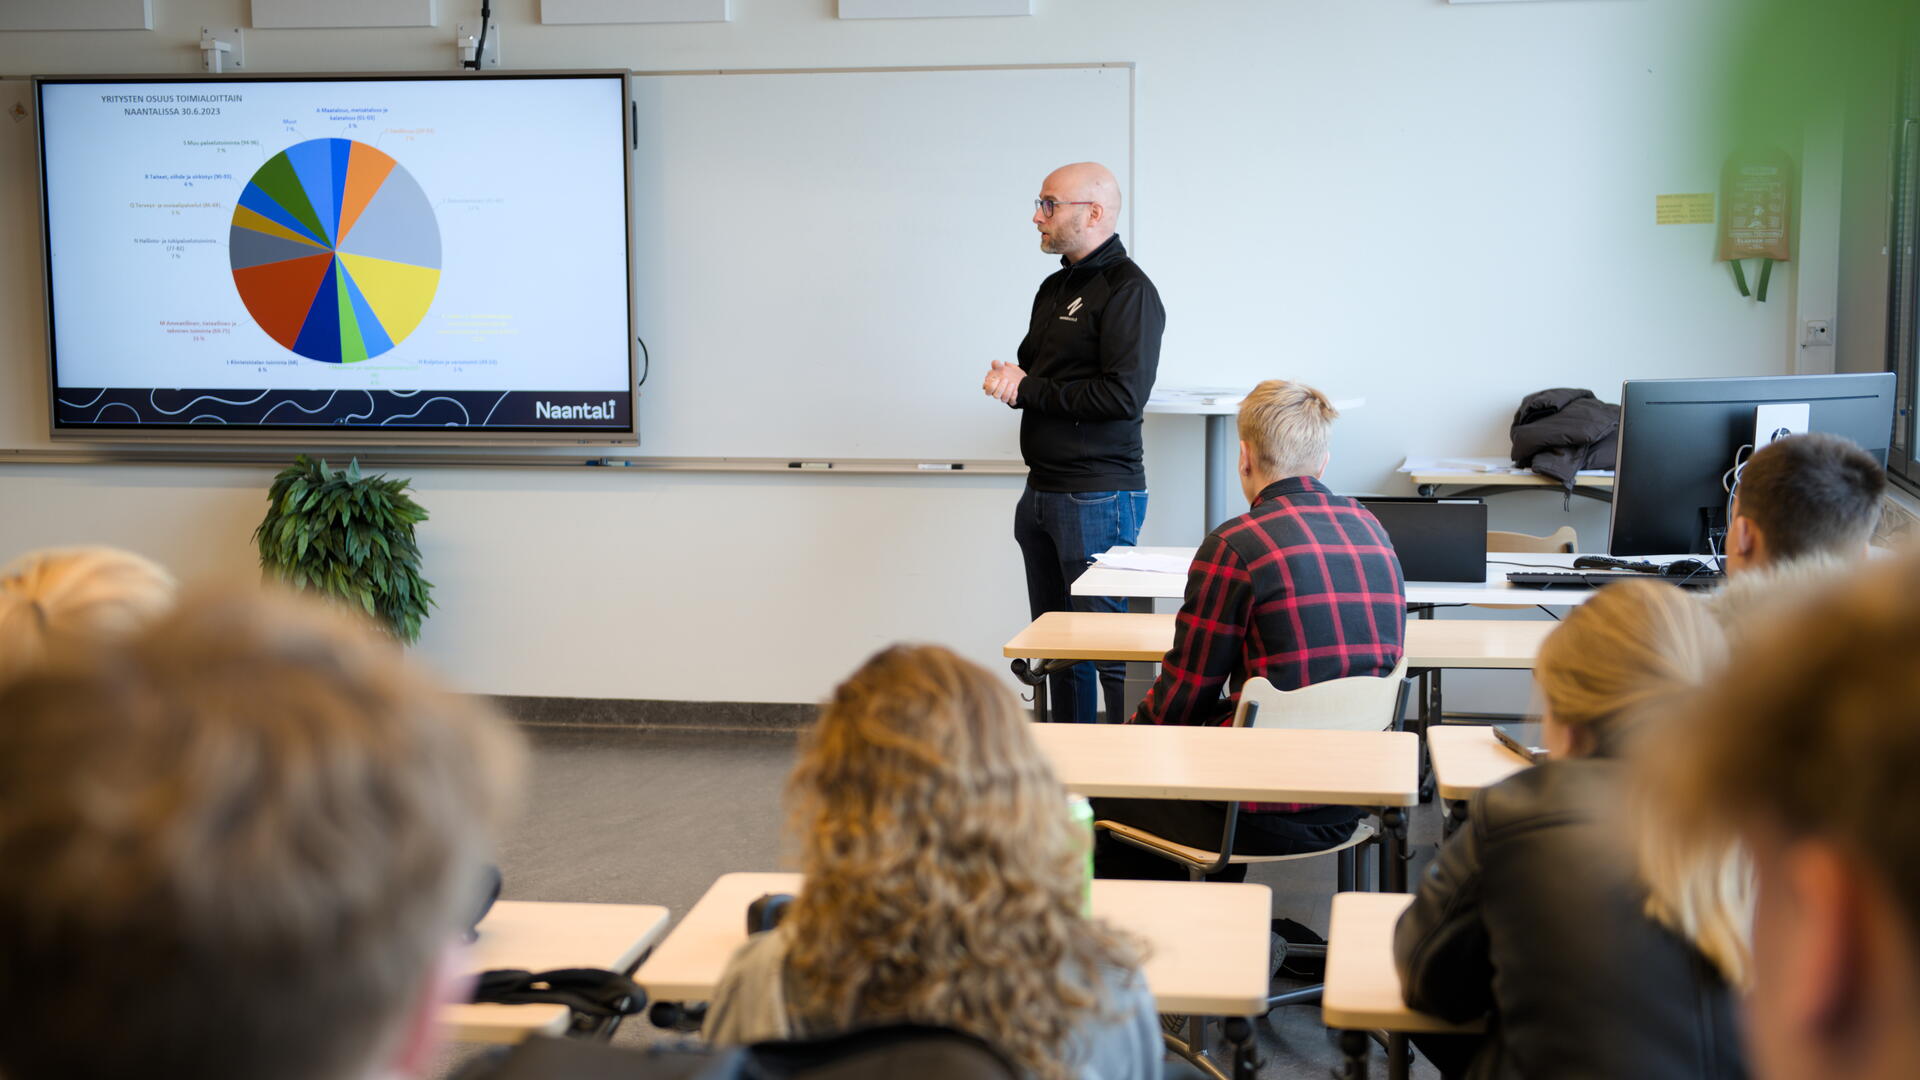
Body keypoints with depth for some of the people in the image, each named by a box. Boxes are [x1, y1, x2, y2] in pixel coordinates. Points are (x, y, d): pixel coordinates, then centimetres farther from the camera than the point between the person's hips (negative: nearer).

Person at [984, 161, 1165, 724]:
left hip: (1098, 497, -9)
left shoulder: (1128, 291, -12)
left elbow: (1124, 395, -22)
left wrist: (1028, 391, -13)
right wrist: (1009, 377, 0)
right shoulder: (1055, 287, 17)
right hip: (1042, 493, 9)